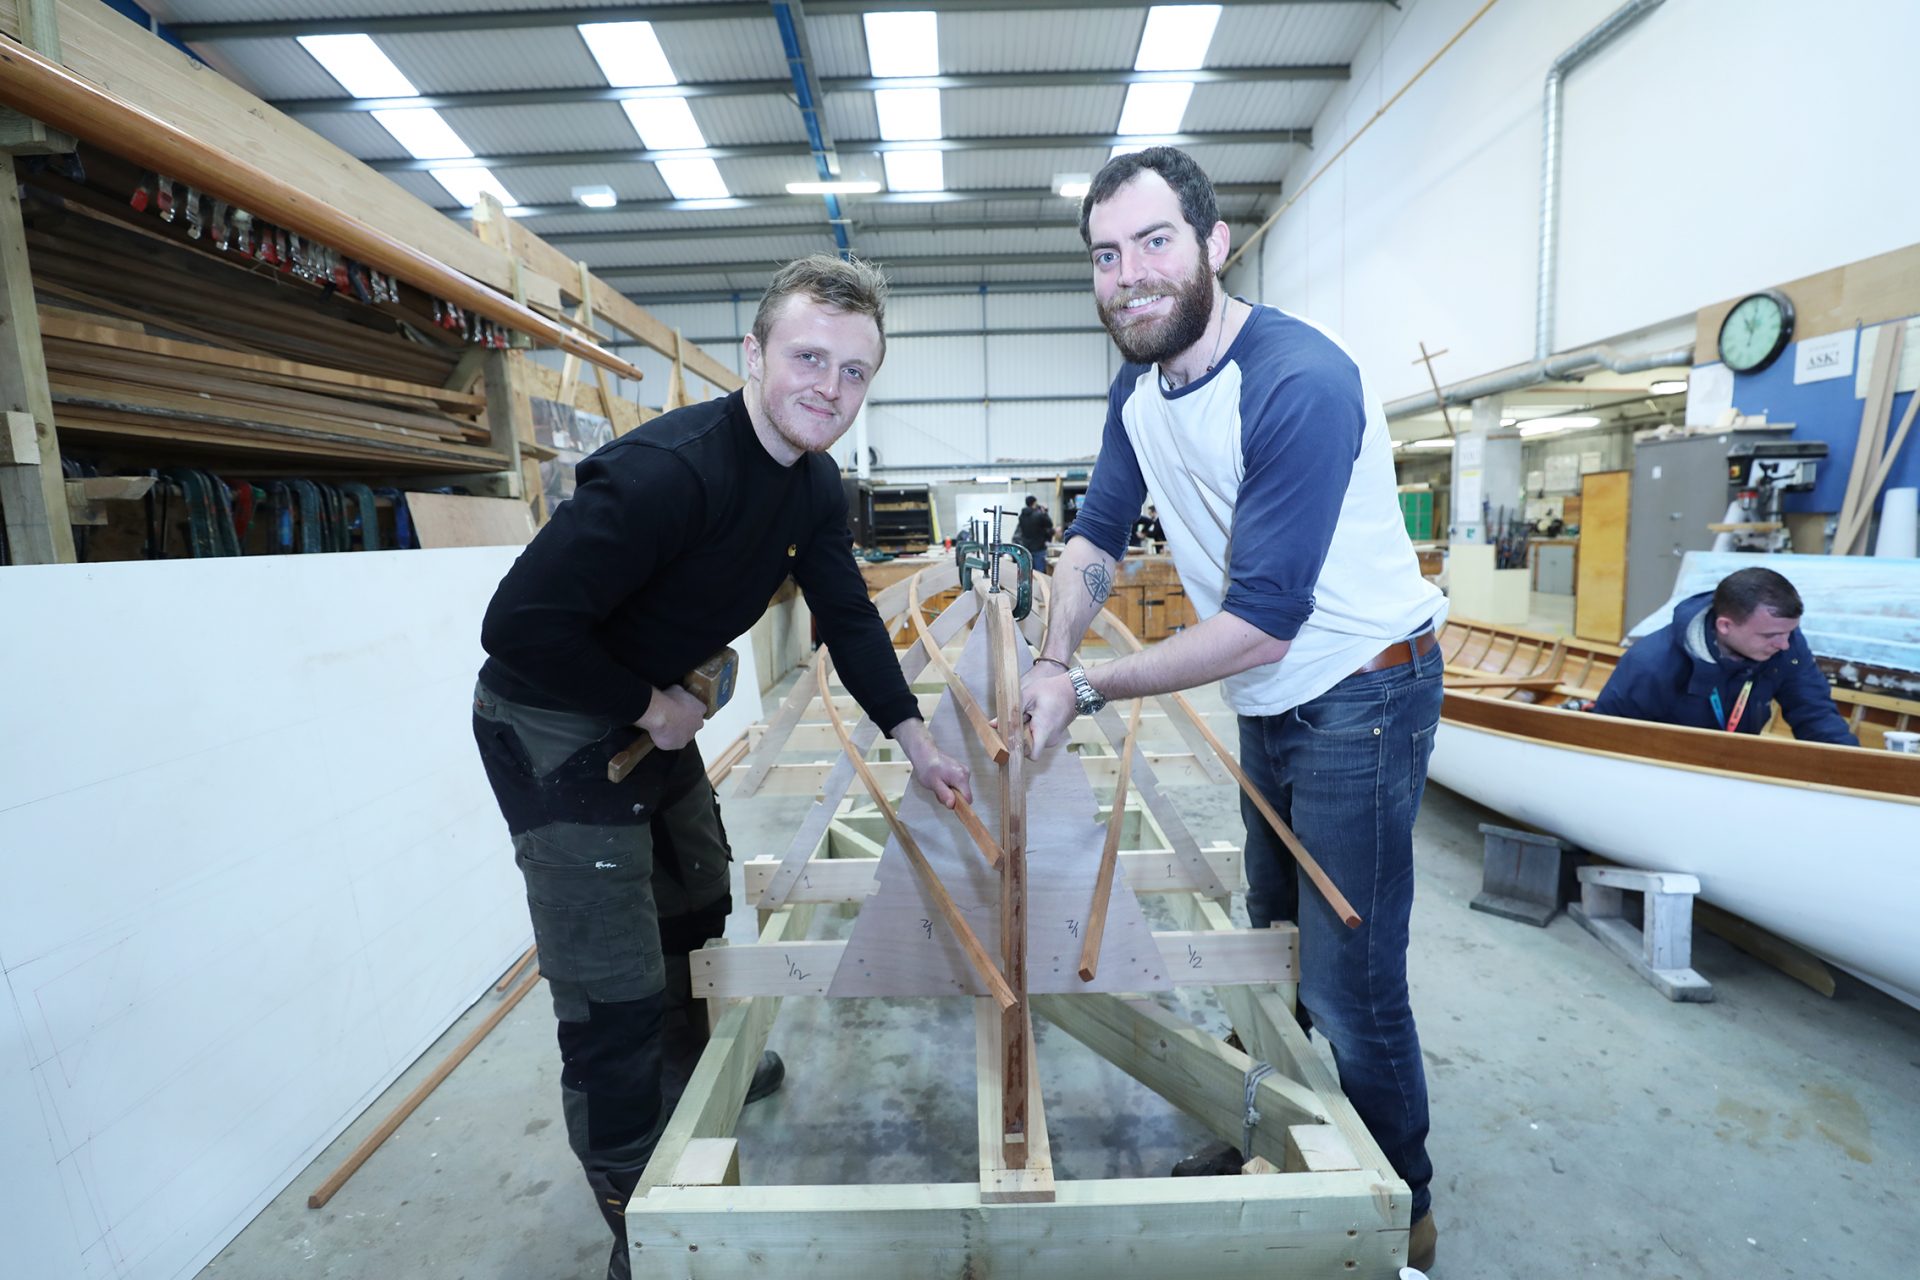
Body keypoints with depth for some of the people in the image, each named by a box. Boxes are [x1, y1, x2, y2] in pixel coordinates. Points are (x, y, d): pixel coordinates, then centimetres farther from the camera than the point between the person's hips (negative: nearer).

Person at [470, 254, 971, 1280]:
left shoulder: (812, 483, -3)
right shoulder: (670, 468, -31)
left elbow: (847, 616, 4)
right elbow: (520, 626, -31)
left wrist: (914, 741, 3)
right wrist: (648, 707, -18)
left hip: (656, 713, 9)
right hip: (551, 723, -8)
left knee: (696, 909, 26)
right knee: (615, 1001, -4)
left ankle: (701, 1064, 56)